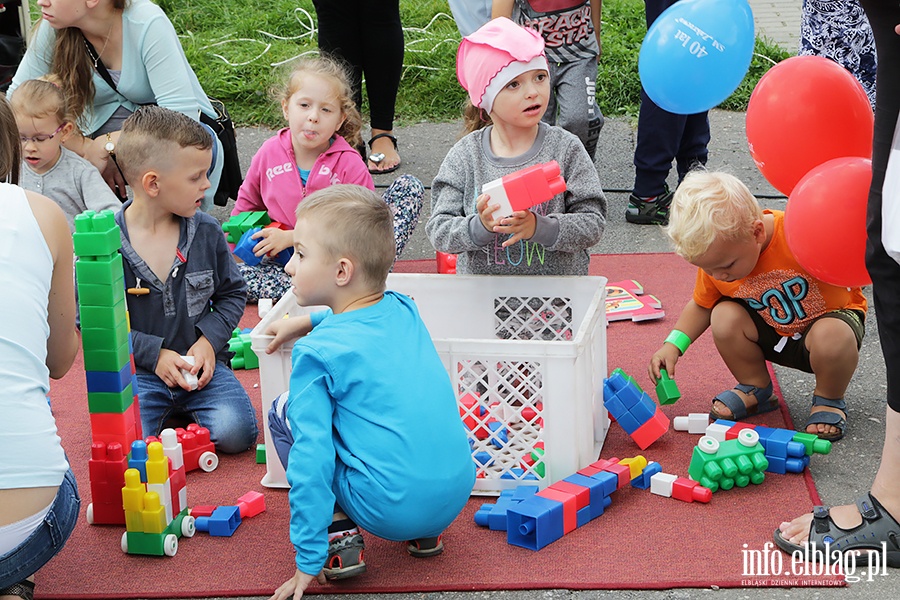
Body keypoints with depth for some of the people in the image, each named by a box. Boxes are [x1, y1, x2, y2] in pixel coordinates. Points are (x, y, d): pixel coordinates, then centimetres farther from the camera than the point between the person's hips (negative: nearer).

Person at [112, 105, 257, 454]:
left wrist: (210, 339, -6)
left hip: (199, 362, 3)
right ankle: (164, 410, 6)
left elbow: (233, 293, 12)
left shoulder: (206, 232, 1)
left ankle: (185, 408, 9)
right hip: (136, 370, -2)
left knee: (235, 432, -22)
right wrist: (154, 354, -13)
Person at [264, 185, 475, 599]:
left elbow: (310, 459, -15)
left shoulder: (317, 352, -11)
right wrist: (308, 321, 31)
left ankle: (338, 537, 5)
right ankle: (426, 533, 23)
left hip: (389, 510, -6)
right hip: (457, 495, 6)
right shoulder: (404, 310, 6)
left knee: (285, 411, 10)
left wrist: (308, 561, -12)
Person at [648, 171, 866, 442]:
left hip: (832, 312, -4)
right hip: (773, 334, 4)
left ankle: (829, 400, -4)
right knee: (724, 317, -23)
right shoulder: (714, 263, -16)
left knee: (833, 336, -37)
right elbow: (701, 305, 4)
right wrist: (673, 345, -9)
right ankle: (754, 388, 5)